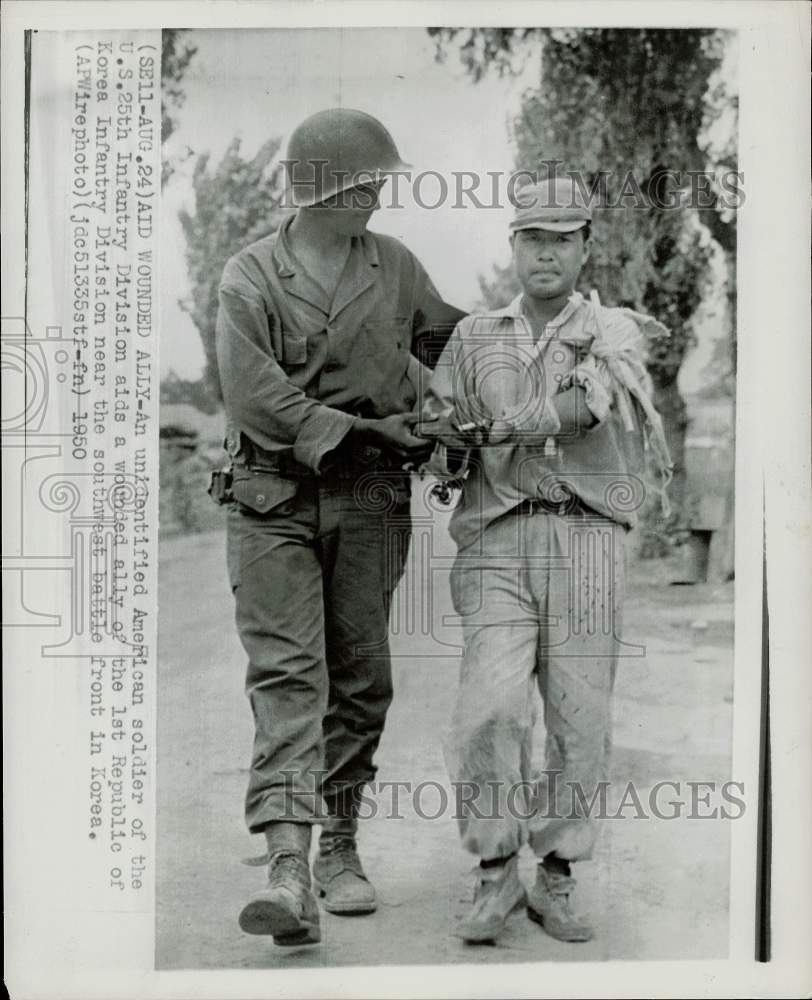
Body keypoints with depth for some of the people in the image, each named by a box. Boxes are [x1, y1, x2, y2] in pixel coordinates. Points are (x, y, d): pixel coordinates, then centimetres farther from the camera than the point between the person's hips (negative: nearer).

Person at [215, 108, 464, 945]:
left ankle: (340, 849, 20)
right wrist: (367, 429, -12)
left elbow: (449, 341, 24)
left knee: (360, 676, 6)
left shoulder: (394, 266, 9)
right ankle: (288, 867, -19)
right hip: (275, 497, -3)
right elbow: (258, 401, -13)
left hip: (371, 498, 4)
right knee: (286, 671, -13)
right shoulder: (249, 279, -3)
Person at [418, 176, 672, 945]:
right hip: (497, 542, 1)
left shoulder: (614, 334, 8)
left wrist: (485, 428, -18)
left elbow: (584, 406, -15)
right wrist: (453, 446, -12)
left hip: (584, 540, 0)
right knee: (491, 709, -14)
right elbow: (442, 461, 10)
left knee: (579, 720, 1)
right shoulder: (473, 338, 14)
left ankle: (555, 883, 15)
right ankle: (495, 876, 2)